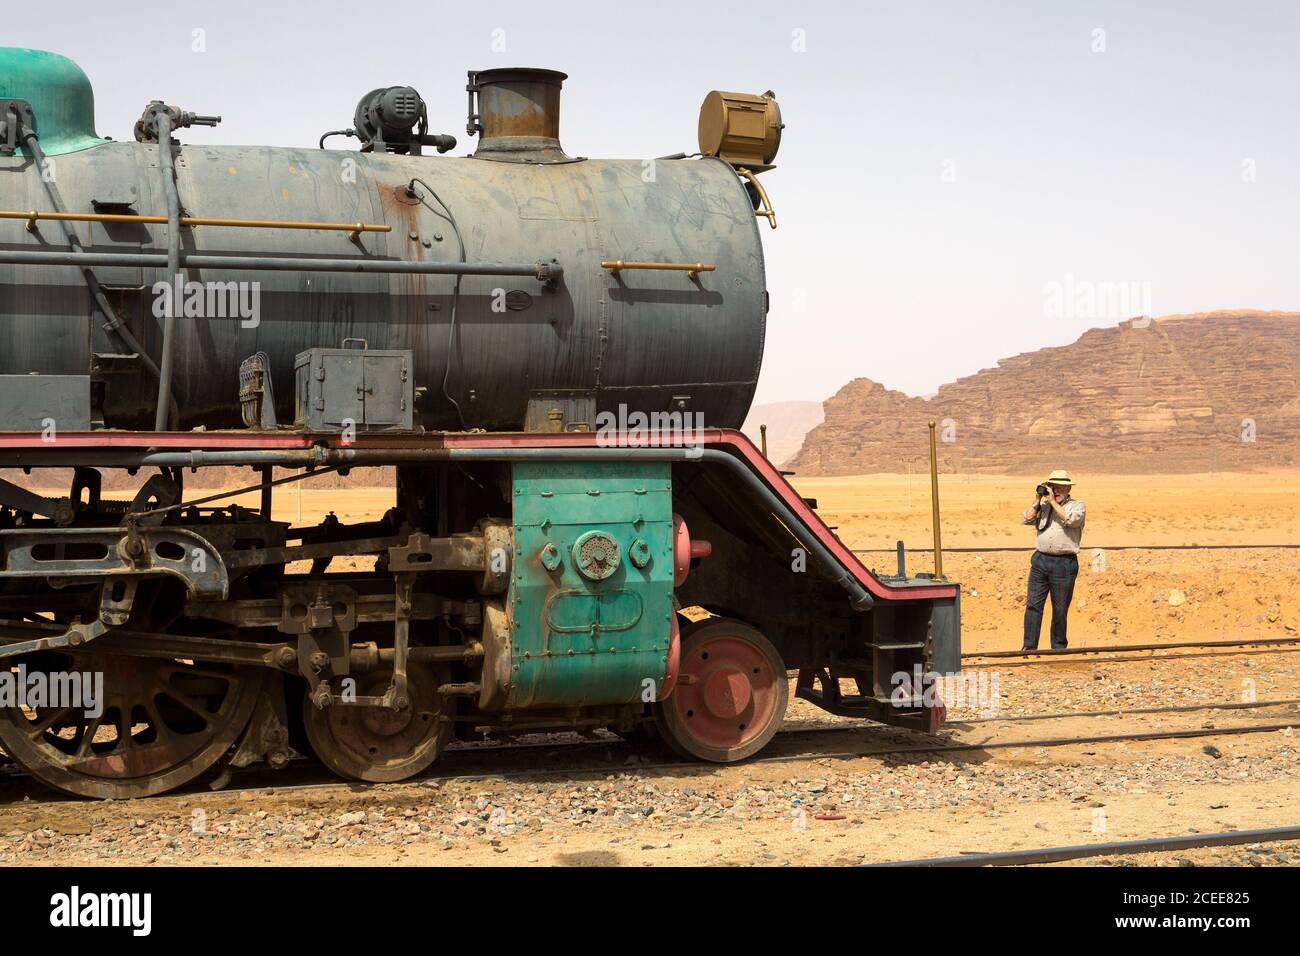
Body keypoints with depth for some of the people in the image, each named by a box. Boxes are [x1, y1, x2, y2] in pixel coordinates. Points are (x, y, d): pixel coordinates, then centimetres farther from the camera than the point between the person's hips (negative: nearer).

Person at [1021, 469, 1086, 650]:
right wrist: (1037, 500, -1)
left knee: (1060, 609, 5)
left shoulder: (1077, 505, 4)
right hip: (1040, 560, 3)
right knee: (1033, 604, -1)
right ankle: (1029, 646, 2)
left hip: (1064, 563, -3)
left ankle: (1059, 647, 16)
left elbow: (1071, 520, -15)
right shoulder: (1043, 505, 15)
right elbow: (1028, 519, 4)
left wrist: (1053, 502, -11)